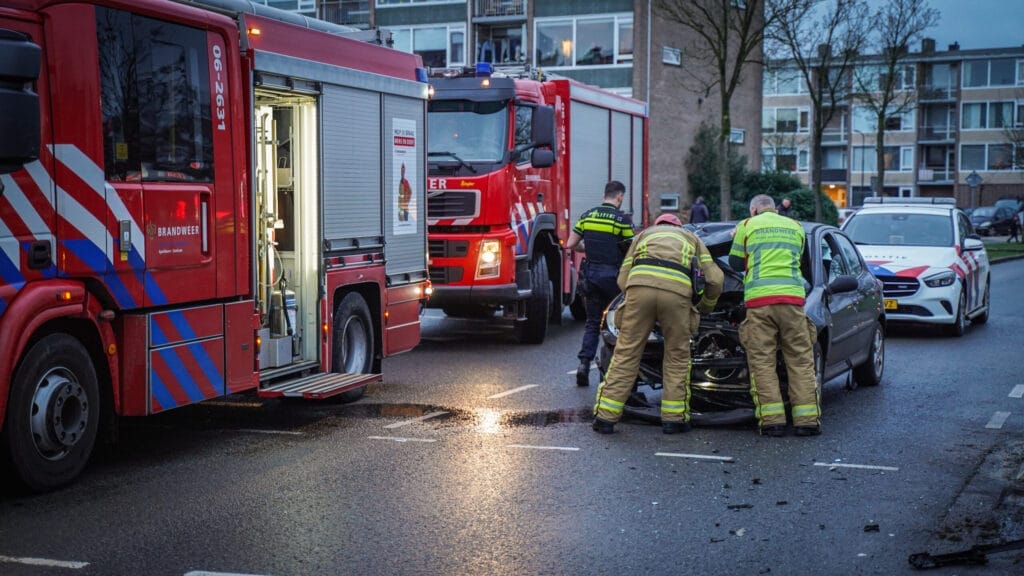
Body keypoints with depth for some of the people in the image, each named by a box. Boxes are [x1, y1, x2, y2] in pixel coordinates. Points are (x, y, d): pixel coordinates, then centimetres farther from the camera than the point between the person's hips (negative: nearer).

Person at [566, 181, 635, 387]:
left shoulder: (587, 215, 5)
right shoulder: (622, 219, -7)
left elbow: (570, 245, 7)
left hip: (590, 274, 4)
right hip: (613, 275, -4)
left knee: (592, 323, 11)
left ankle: (584, 363, -4)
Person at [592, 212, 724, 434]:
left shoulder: (644, 235, 37)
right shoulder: (692, 239, 36)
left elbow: (622, 279, 26)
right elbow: (715, 279, 24)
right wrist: (706, 306, 41)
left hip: (640, 285, 1)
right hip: (677, 290, -1)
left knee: (626, 353, 6)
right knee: (677, 356, 14)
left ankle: (605, 417, 6)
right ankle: (674, 418, 16)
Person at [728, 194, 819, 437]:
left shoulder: (746, 226, 13)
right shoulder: (796, 227, 21)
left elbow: (735, 262, 19)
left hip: (759, 299, -2)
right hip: (792, 297, 2)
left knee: (762, 361, 0)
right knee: (800, 360, 6)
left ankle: (772, 420, -8)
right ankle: (807, 419, 2)